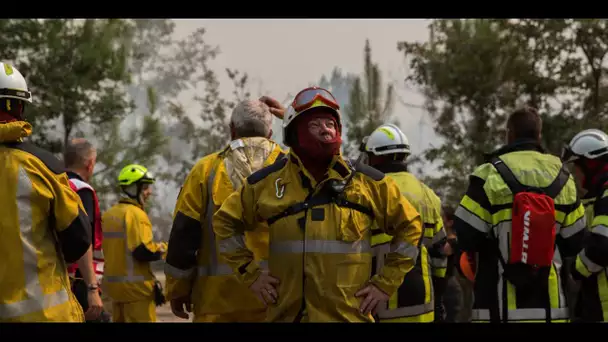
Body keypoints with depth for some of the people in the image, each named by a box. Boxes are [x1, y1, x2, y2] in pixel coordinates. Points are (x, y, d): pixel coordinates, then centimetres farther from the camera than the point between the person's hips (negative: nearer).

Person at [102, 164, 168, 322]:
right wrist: (163, 249, -5)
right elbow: (143, 251, -23)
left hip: (114, 283, 9)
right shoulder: (135, 213, -14)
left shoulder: (109, 214, 14)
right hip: (135, 286, -9)